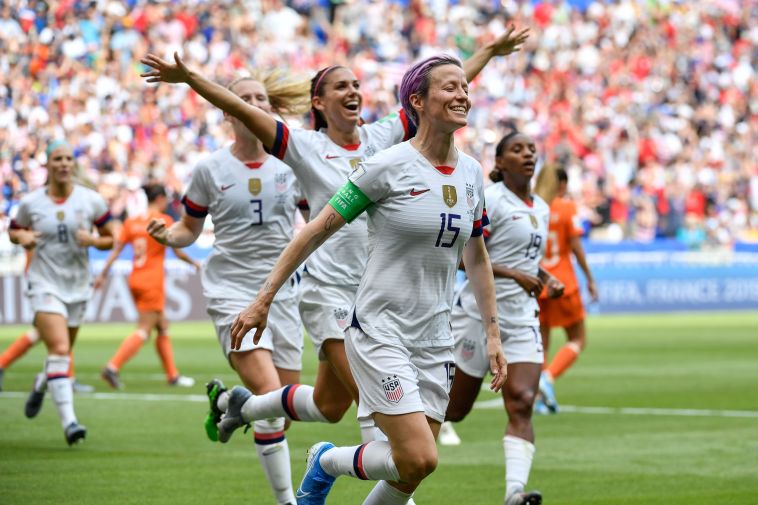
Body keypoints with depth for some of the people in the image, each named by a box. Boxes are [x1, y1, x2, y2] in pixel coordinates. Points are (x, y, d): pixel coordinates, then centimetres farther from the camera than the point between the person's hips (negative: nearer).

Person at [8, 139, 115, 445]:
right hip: (45, 283, -3)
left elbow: (110, 239, 6)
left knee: (61, 352, 15)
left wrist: (93, 240, -15)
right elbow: (14, 230, 14)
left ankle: (40, 387, 49)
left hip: (77, 285, 3)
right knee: (59, 349, -19)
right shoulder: (31, 203, -2)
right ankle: (68, 420, -24)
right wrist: (22, 238, -9)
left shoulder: (91, 201, -2)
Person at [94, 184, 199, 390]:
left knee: (162, 327, 16)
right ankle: (113, 367, -21)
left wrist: (103, 274, 4)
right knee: (144, 331, -7)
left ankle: (172, 375, 20)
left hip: (135, 280, 7)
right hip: (152, 282, -7)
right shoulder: (164, 220, -7)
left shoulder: (131, 222, 8)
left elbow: (115, 250, 2)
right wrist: (194, 263, 14)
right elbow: (178, 251, -3)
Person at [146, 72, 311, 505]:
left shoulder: (291, 164, 4)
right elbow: (190, 230, 9)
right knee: (271, 400, -20)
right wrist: (167, 235, -12)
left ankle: (222, 400, 38)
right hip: (232, 293, -3)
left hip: (282, 292, 4)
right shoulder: (211, 169, -1)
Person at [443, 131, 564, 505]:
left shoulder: (541, 208, 13)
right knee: (455, 408, 3)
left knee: (522, 404, -13)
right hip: (480, 313, -6)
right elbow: (462, 257, -16)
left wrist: (547, 280, 9)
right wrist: (514, 275, -20)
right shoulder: (490, 201, -11)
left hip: (522, 318, 6)